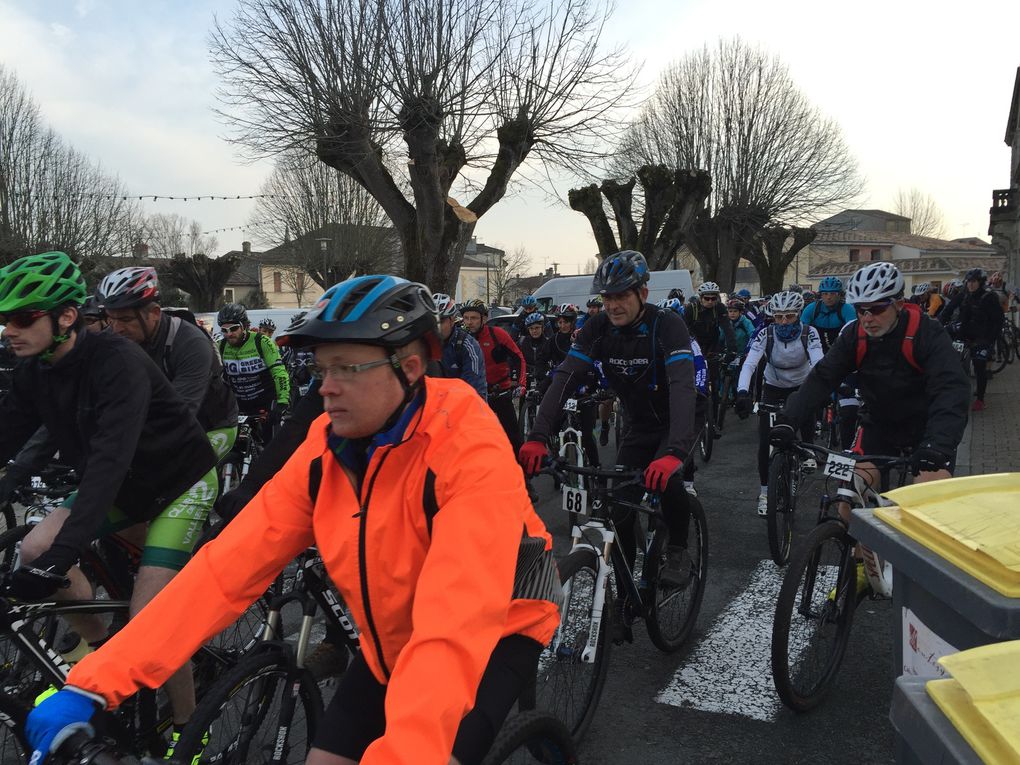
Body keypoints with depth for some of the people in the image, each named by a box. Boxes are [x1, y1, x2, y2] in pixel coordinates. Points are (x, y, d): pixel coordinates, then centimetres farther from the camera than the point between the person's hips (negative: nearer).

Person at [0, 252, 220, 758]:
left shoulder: (116, 360, -29)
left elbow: (110, 460, -37)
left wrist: (60, 555, -43)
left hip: (180, 481, -7)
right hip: (123, 487, 7)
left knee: (147, 619, -13)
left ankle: (188, 727, 10)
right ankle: (103, 653, 13)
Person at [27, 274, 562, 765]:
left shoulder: (468, 451, -29)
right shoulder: (324, 452, -13)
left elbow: (456, 621, -38)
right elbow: (226, 567, -16)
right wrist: (92, 685, -22)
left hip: (493, 631, -5)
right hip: (392, 638, 5)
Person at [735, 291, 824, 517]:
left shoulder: (809, 333, -22)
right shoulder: (765, 334, -22)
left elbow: (818, 362, -35)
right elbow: (749, 364, -33)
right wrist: (742, 392, -49)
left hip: (801, 386, 1)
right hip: (773, 388, 0)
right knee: (765, 442, -9)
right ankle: (765, 492, 5)